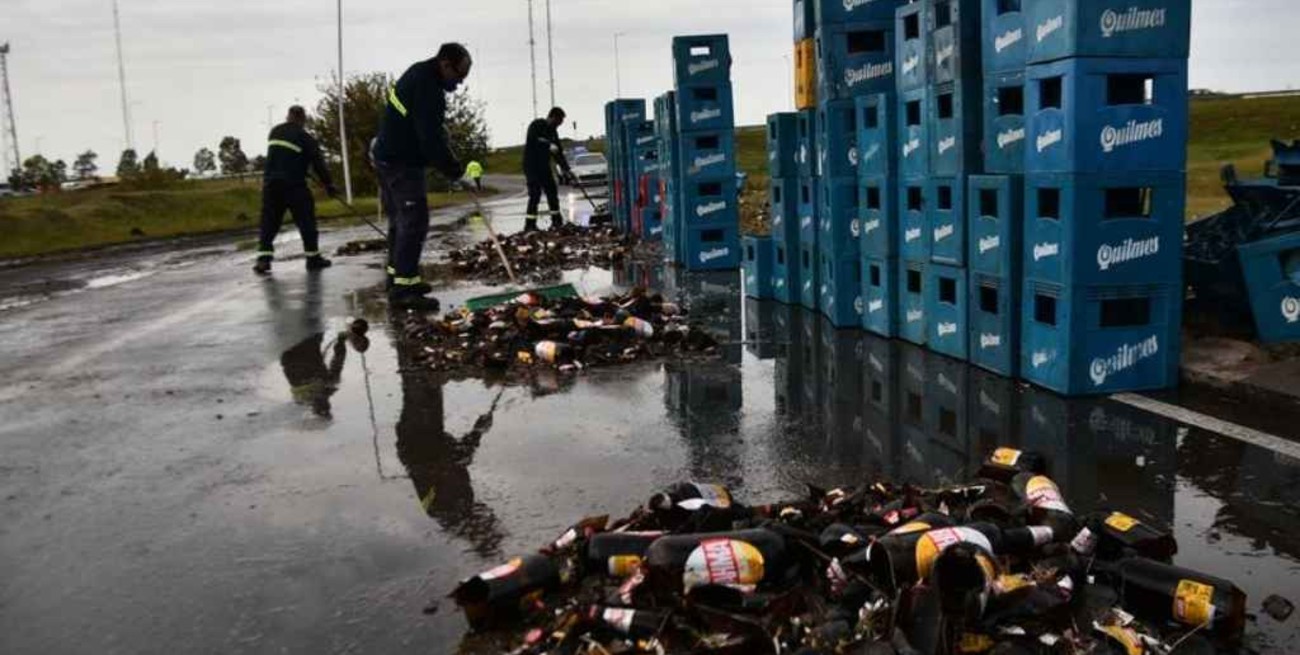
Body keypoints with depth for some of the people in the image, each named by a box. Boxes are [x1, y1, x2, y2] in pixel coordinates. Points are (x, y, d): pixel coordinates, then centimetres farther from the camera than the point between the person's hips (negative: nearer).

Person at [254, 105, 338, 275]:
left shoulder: (275, 132, 13)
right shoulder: (305, 138, -3)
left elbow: (277, 155, 19)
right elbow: (318, 163, -4)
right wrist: (329, 185, 2)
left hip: (270, 183, 5)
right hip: (293, 185, -5)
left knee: (269, 222, 5)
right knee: (306, 220, 6)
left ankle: (263, 260, -5)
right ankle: (313, 258, 10)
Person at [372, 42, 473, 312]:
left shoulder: (420, 73, 10)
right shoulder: (428, 90, -23)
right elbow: (432, 139, -25)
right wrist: (454, 169, -13)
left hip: (389, 157, 11)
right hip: (402, 164, -11)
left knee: (400, 220, 18)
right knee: (414, 222, -12)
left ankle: (398, 276, 28)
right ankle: (402, 289, -14)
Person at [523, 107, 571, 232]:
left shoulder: (552, 131, 14)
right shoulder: (536, 125, -9)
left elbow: (558, 151, 16)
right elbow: (532, 140, -25)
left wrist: (565, 168, 12)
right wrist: (548, 145, -31)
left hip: (544, 166, 8)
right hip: (532, 166, -8)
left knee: (552, 191, 8)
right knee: (535, 194, -13)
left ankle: (557, 222, 18)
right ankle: (530, 225, -12)